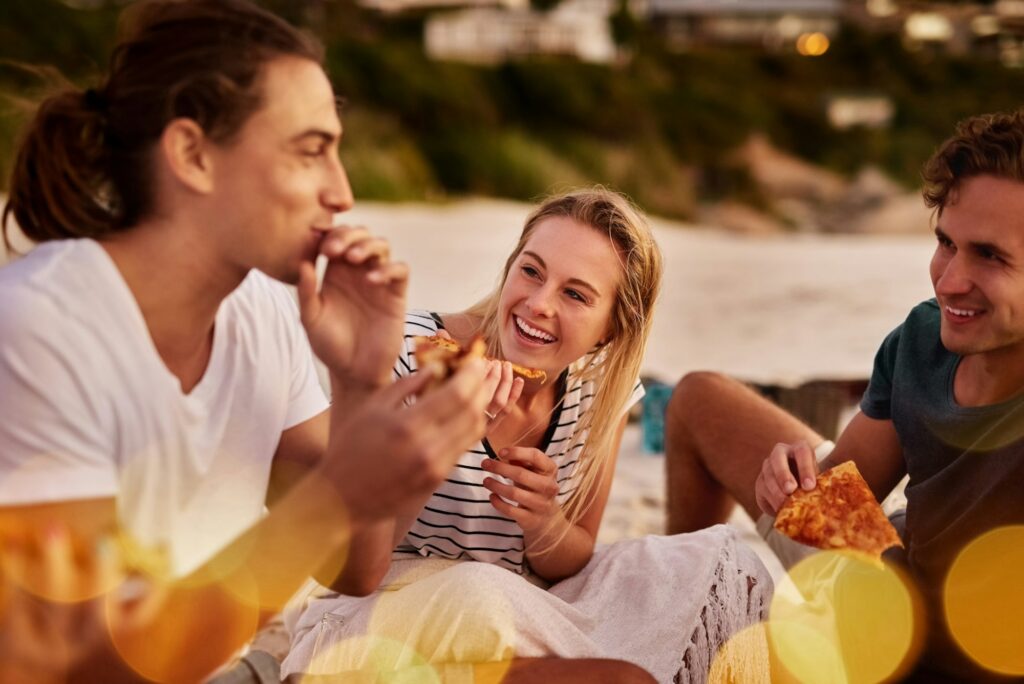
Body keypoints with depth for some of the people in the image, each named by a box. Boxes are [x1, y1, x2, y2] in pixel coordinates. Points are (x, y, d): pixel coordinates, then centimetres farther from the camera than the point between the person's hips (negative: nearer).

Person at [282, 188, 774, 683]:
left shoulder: (603, 391, -5)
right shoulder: (412, 356, -20)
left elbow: (571, 565, 4)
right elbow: (350, 577, -21)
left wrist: (542, 520, -20)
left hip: (517, 624, 4)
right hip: (380, 623, -4)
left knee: (720, 562, -11)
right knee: (475, 595, -36)